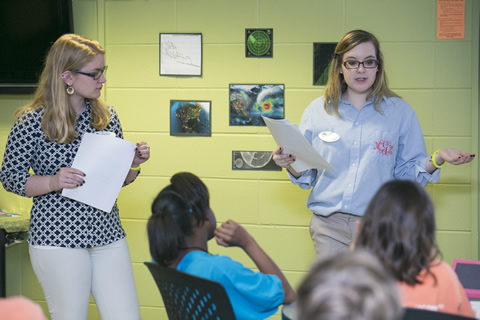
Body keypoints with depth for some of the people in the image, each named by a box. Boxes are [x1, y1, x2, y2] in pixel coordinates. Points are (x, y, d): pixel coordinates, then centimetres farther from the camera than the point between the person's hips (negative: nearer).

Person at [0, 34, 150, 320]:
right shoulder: (33, 121, -7)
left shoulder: (107, 116, 8)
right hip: (57, 238, -4)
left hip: (108, 234, 5)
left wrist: (134, 164, -5)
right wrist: (53, 182, -19)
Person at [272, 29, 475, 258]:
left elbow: (406, 173, 7)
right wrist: (290, 164, -8)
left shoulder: (399, 111, 8)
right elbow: (306, 176, 12)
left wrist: (437, 160, -9)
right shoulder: (318, 110, 9)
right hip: (329, 226, 1)